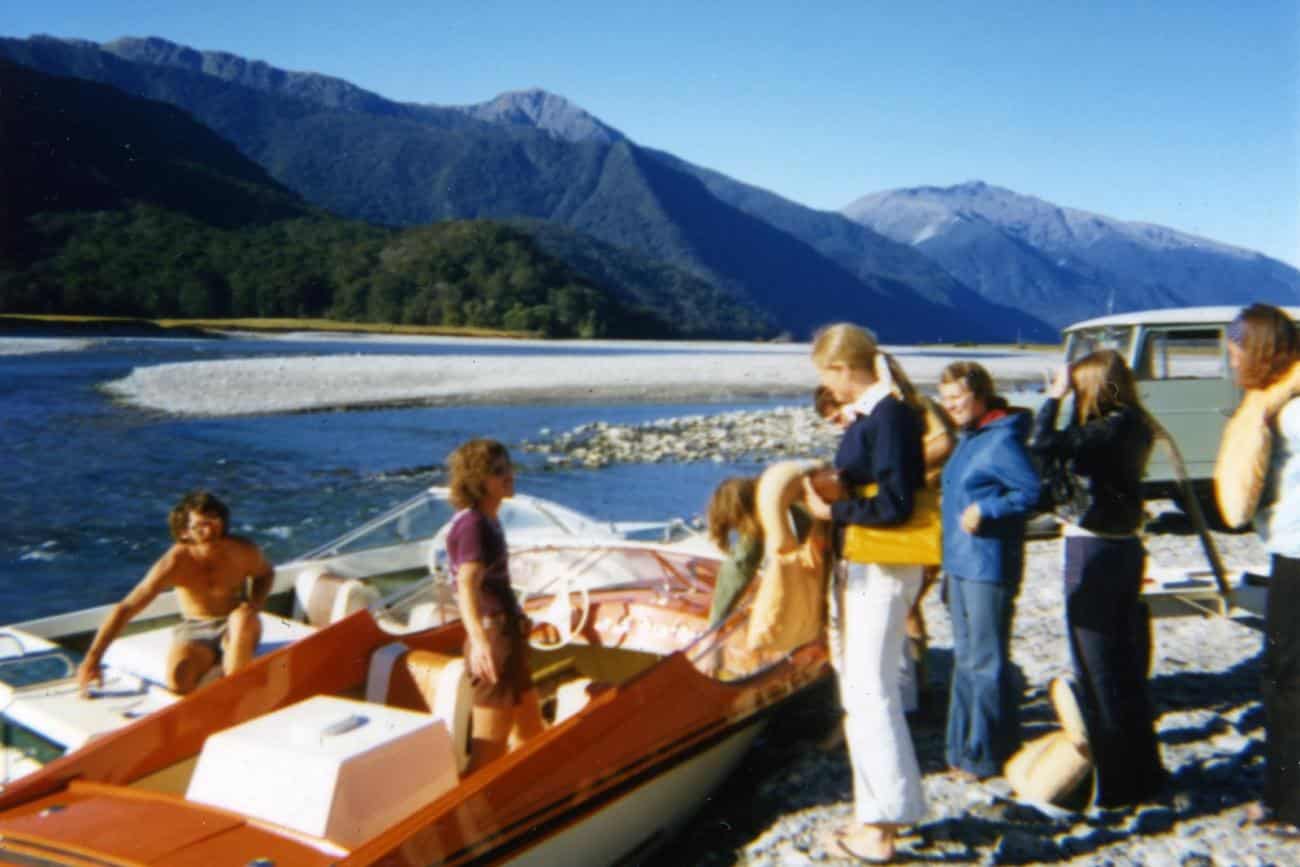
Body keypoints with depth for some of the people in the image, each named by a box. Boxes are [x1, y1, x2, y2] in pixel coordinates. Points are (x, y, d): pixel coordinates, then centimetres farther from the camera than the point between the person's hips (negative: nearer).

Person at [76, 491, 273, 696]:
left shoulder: (243, 552, -14)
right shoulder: (174, 563, -20)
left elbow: (266, 573, 11)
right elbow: (125, 609, -18)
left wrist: (254, 605, -10)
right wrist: (92, 659, -20)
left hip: (236, 630, 1)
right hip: (194, 632, -1)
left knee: (243, 617, -37)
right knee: (178, 680, -33)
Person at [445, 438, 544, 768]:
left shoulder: (487, 521, 13)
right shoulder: (472, 523, -16)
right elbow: (467, 586, -32)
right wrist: (479, 640, -48)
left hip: (509, 639, 10)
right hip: (492, 643, -10)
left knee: (530, 732, 23)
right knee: (490, 751, -4)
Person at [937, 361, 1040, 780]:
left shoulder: (1003, 439, -14)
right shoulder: (967, 438, 15)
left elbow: (1031, 492, -20)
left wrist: (986, 511, -24)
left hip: (989, 564, -10)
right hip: (960, 562, 10)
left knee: (986, 662, -1)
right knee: (965, 658, 16)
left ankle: (986, 756, 9)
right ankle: (963, 748, 26)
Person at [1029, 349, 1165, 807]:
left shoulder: (1111, 428, -20)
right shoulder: (1130, 426, 8)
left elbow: (1044, 446, -30)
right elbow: (1075, 448, 13)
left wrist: (1054, 396, -16)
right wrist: (1059, 399, 6)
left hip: (1094, 554, -10)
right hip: (1121, 547, 10)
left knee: (1099, 669, 0)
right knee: (1124, 665, 18)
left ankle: (1115, 781, 10)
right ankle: (1140, 768, 31)